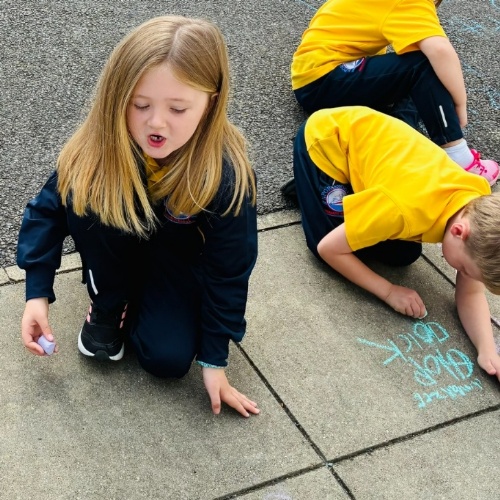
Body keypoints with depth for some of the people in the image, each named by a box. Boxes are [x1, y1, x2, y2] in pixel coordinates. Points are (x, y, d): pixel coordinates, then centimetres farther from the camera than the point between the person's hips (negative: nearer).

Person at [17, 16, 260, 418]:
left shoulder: (226, 177, -34)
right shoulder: (97, 149, -31)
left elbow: (228, 274, -22)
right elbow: (48, 210, -15)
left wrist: (214, 360, -17)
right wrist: (37, 292, -24)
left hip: (182, 262, -2)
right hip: (120, 251, 2)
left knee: (169, 358, -21)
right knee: (83, 200, -30)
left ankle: (140, 305, 12)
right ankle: (108, 306, -5)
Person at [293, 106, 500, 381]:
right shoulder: (407, 210, -39)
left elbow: (471, 292, -10)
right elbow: (328, 249, -25)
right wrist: (390, 292, -22)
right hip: (327, 137, -5)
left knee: (401, 255, 0)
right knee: (358, 251, -12)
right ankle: (306, 188, 11)